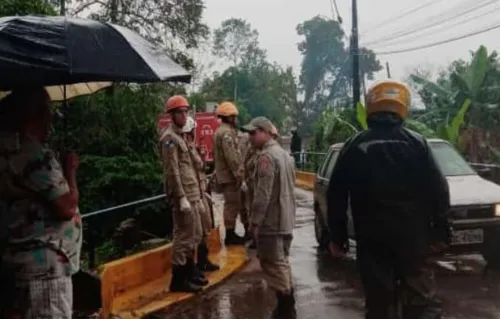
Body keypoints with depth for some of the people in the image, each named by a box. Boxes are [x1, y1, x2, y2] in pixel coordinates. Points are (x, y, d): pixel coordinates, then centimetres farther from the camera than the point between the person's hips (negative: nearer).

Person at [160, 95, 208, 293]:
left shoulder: (181, 137, 19)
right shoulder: (169, 138, -11)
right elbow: (172, 172, -19)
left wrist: (197, 197, 19)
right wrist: (181, 197, -23)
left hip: (192, 195, 10)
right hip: (182, 196, -10)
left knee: (193, 235, 17)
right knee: (183, 236, -6)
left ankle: (190, 271, 30)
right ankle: (178, 279, 2)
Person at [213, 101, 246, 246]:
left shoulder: (219, 131, 17)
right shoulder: (227, 132, -16)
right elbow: (232, 158, -23)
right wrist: (240, 177, -22)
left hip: (224, 175, 11)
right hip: (230, 176, -11)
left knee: (231, 205, 16)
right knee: (233, 205, -5)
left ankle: (231, 234, 24)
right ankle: (230, 235, 1)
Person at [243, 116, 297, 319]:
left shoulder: (266, 156, -17)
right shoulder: (283, 153, 15)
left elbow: (263, 194, -23)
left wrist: (255, 221, -18)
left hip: (271, 221, -10)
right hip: (285, 220, 10)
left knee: (273, 265, -2)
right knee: (282, 262, 17)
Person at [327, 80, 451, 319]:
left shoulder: (354, 146, 3)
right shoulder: (416, 142, 0)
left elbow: (336, 195, 2)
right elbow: (437, 190, -1)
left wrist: (337, 237, 8)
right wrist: (440, 231, 8)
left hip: (372, 237, 1)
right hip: (412, 234, 0)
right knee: (421, 299, 8)